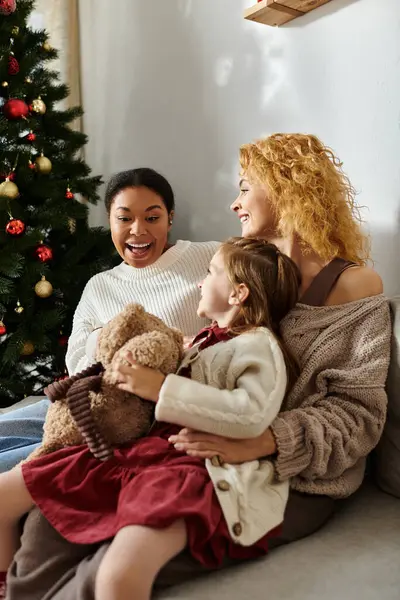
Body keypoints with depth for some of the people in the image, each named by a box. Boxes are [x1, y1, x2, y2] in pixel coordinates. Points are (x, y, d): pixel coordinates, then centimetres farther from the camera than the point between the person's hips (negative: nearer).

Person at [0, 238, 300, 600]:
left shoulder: (258, 344, -4)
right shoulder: (205, 339, 20)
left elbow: (253, 414, -23)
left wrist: (161, 388, -20)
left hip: (189, 466, -8)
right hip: (140, 449, 9)